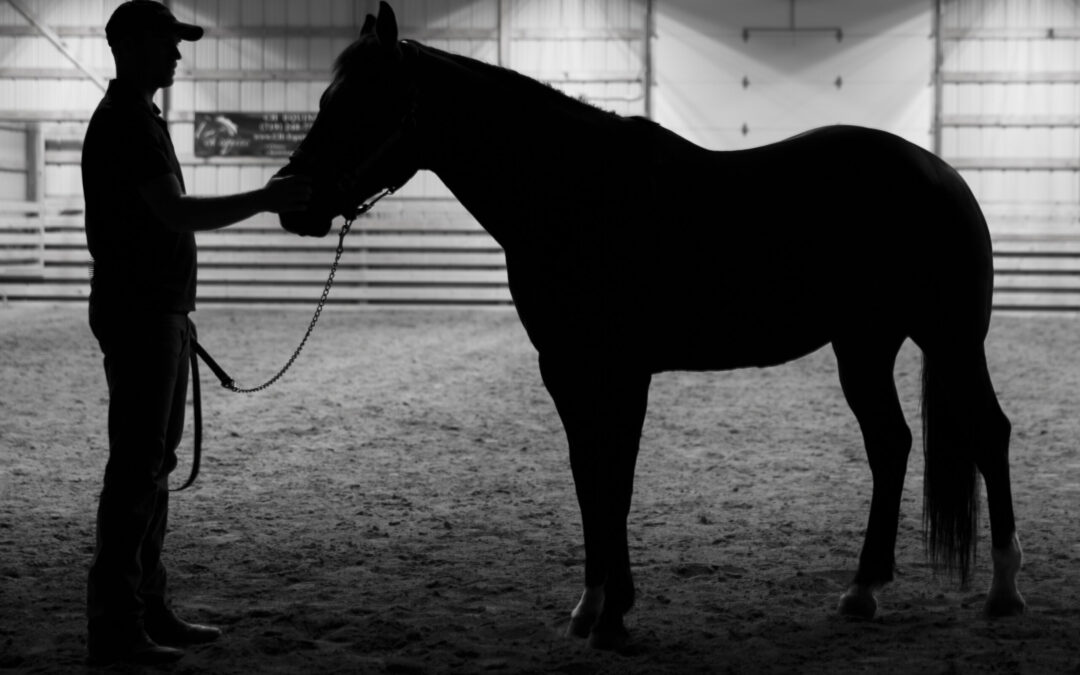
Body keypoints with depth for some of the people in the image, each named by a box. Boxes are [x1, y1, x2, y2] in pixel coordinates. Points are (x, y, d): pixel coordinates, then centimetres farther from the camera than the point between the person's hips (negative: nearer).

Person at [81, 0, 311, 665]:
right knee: (136, 466, -8)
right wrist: (267, 199, -20)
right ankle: (114, 624, -4)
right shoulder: (125, 122, -16)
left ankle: (148, 607, 20)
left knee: (155, 463, 13)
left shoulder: (140, 118, 17)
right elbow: (178, 214, -24)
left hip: (159, 313, 11)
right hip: (138, 316, -10)